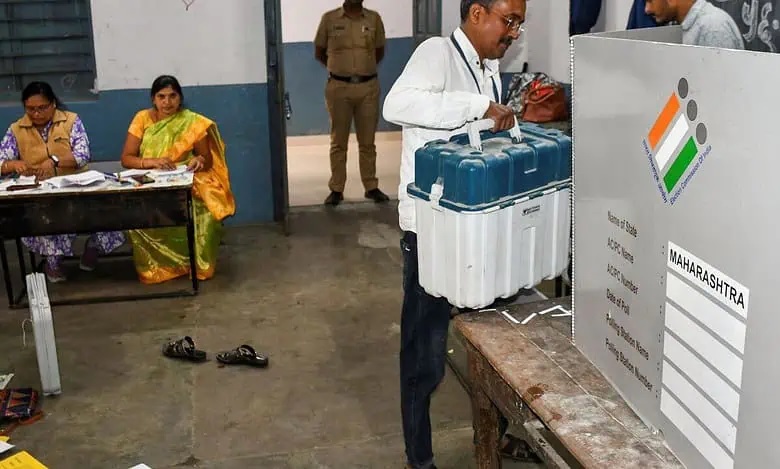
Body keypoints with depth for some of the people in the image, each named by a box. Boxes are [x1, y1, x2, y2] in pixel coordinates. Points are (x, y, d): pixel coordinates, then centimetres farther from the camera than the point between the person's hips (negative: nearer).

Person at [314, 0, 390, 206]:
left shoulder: (374, 19, 4)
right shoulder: (329, 18, 0)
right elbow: (319, 52, 10)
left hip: (368, 86, 1)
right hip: (338, 87, -1)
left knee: (367, 141, 7)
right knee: (338, 141, 4)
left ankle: (371, 187, 16)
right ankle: (336, 189, 10)